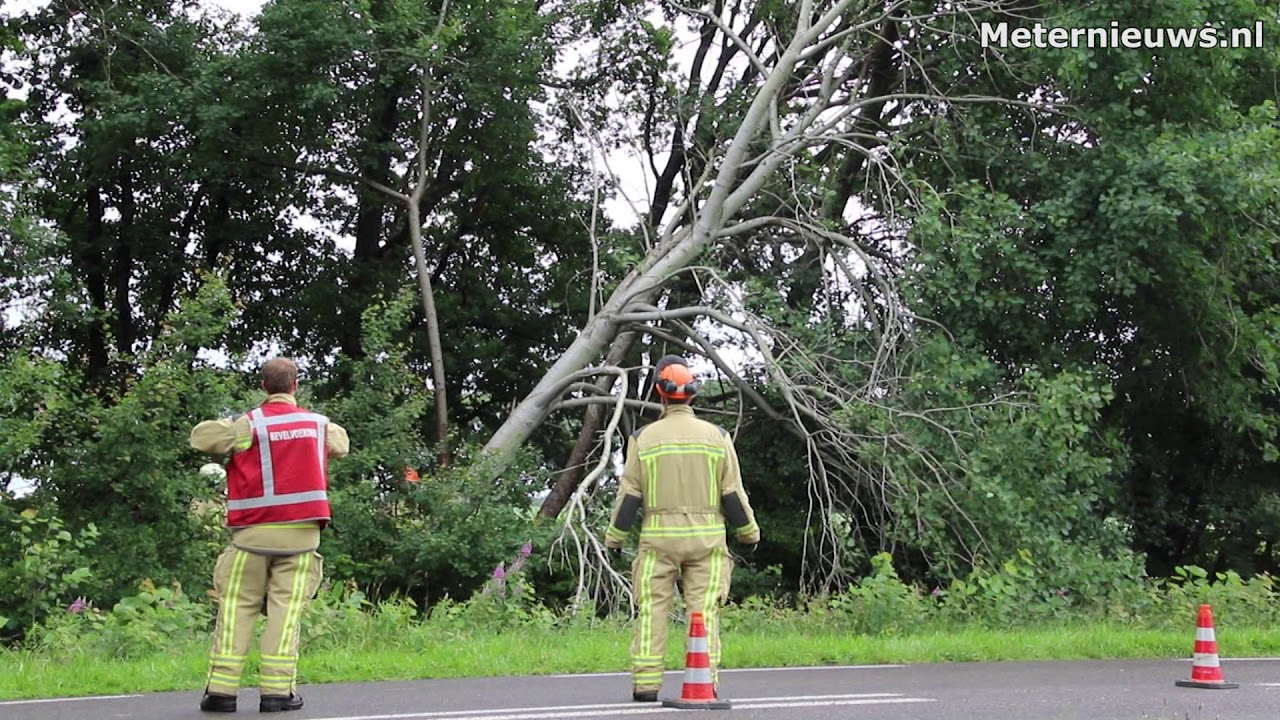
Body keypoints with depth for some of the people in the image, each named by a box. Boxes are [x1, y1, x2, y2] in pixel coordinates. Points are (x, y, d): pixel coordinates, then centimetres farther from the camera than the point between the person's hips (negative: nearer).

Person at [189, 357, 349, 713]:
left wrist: (228, 428, 14)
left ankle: (221, 689, 0)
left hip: (254, 533, -1)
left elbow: (200, 437, -2)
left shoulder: (249, 424, -5)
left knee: (237, 607, 4)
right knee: (286, 609, 1)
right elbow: (341, 443, 28)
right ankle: (277, 690, -4)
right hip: (301, 533, 2)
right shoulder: (320, 424, 8)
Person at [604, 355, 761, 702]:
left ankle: (646, 683, 0)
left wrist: (615, 537, 11)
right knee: (704, 609, 3)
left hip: (658, 537, -1)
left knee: (652, 609, 3)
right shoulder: (716, 436, 1)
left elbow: (629, 495, 0)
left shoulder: (643, 438, -1)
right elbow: (733, 494, 3)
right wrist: (749, 532, 15)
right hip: (706, 538, 1)